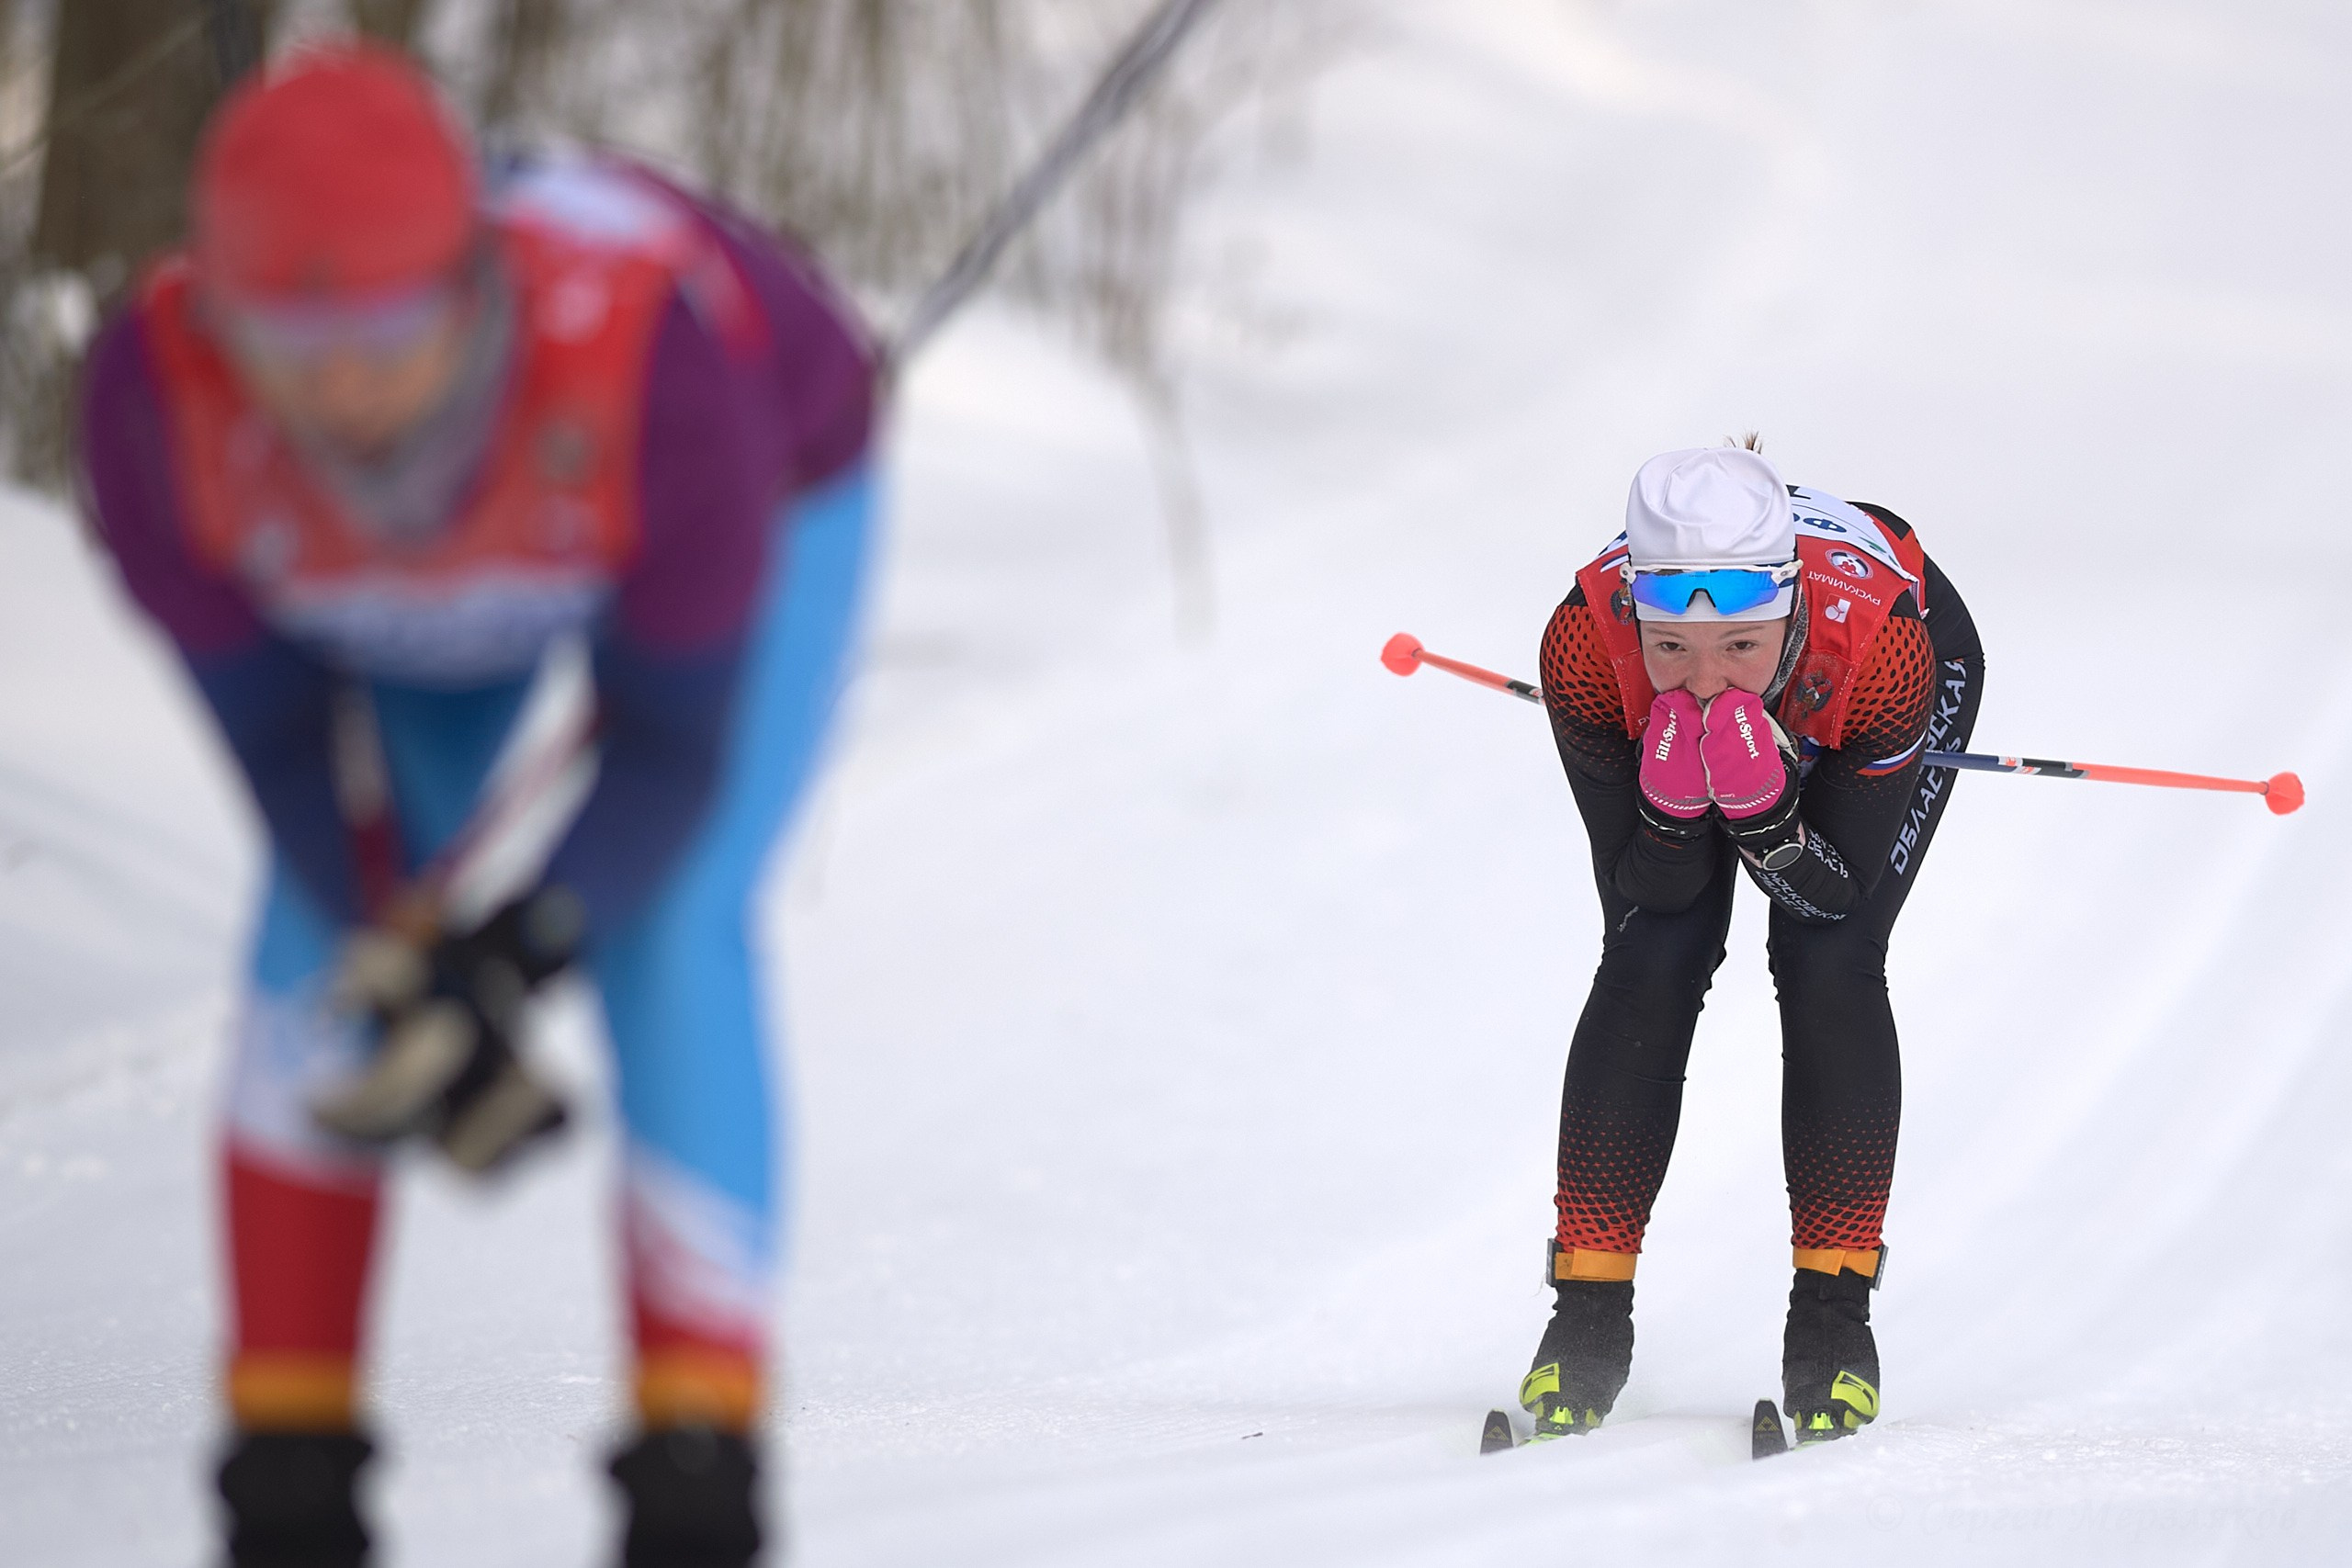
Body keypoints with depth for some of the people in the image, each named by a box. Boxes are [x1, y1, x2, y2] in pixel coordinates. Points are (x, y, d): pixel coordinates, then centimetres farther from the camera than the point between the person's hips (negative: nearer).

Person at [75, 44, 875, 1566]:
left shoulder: (649, 351, -46)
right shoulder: (157, 402, -38)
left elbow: (679, 748, -32)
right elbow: (279, 743, -23)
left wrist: (519, 957, -44)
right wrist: (403, 972, -35)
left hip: (765, 499, -3)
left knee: (664, 922, -18)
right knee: (325, 911, -12)